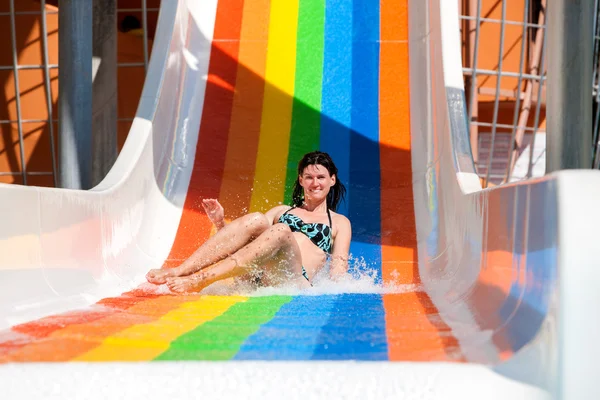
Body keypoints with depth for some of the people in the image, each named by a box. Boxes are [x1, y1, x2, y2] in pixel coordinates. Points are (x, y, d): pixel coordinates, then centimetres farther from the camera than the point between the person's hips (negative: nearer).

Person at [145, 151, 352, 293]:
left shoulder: (339, 223, 26)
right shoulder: (281, 211, 33)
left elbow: (339, 262, 11)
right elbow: (248, 239, 24)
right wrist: (220, 223, 6)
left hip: (293, 281, -3)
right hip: (254, 278, 3)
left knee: (281, 231, -34)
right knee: (256, 220, -27)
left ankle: (199, 280, -45)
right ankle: (179, 271, -39)